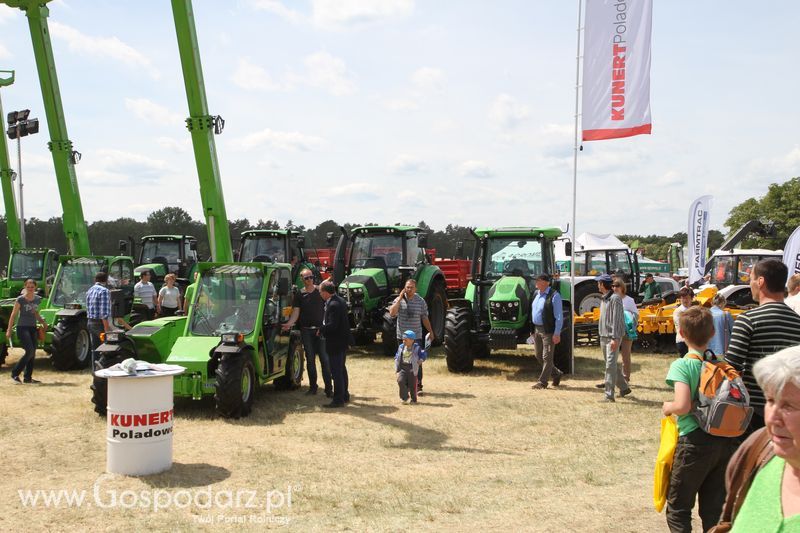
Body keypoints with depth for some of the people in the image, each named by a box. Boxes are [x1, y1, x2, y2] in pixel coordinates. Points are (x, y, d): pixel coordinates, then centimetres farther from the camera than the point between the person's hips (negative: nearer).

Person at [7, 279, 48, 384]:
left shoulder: (38, 299, 7)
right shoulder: (20, 299, -8)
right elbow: (13, 315, -4)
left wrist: (42, 322, 7)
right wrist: (9, 330, -6)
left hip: (33, 328, 6)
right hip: (22, 328, -6)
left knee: (32, 354, 4)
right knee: (29, 351, -16)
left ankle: (28, 377, 12)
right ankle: (14, 374, -4)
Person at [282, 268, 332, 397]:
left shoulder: (320, 291, 3)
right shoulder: (299, 294, 6)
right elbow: (296, 312, 1)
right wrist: (289, 324, -16)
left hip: (321, 329, -2)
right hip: (306, 331, 2)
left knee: (325, 359, -5)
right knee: (310, 359, 8)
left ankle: (329, 388, -4)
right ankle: (313, 386, 18)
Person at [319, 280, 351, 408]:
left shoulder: (333, 305, -22)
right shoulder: (340, 300, 8)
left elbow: (332, 325, -26)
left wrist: (321, 330, -11)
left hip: (335, 343, -10)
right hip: (343, 341, 10)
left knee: (336, 371, -3)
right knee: (342, 369, 20)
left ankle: (338, 400, 1)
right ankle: (345, 396, 30)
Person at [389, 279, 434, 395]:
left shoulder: (421, 301, 0)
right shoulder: (399, 300, -3)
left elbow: (425, 318, 9)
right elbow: (392, 313, -19)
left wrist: (430, 331, 11)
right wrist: (400, 298, -17)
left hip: (416, 336, -1)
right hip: (402, 336, 1)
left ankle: (418, 386, -3)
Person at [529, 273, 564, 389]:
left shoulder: (554, 296, -13)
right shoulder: (536, 294, 11)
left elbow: (559, 316, -14)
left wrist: (557, 334, -18)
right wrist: (532, 330, 14)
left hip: (548, 331, -8)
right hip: (537, 329, 8)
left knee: (547, 357, -1)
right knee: (539, 356, 14)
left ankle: (542, 382, 6)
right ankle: (556, 374, 30)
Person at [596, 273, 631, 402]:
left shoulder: (615, 298, -13)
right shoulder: (603, 299, 15)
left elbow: (617, 319, -18)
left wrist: (615, 338, -22)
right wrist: (602, 336, 15)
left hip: (613, 337, -9)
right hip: (603, 336, 9)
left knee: (610, 365, -10)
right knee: (612, 365, 16)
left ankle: (609, 395, -10)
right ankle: (624, 388, 30)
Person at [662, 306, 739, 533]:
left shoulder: (681, 365, -13)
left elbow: (682, 406, -25)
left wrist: (667, 407, -4)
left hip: (696, 442, -5)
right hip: (726, 443, 5)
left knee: (678, 508, 9)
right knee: (714, 509, 16)